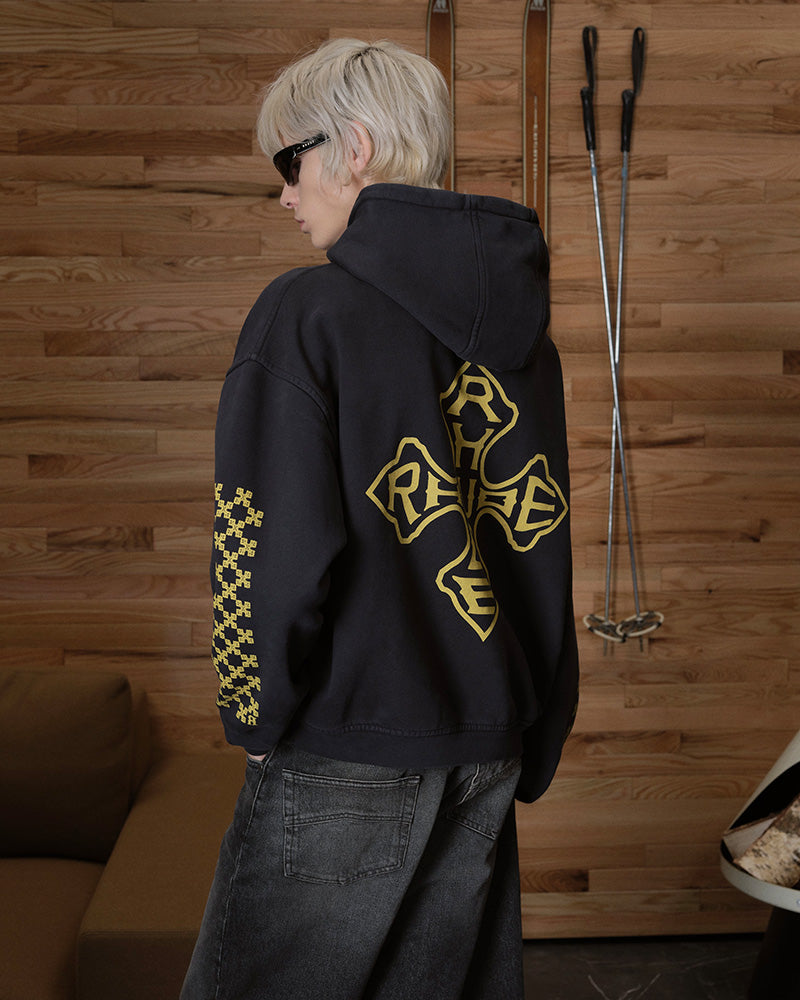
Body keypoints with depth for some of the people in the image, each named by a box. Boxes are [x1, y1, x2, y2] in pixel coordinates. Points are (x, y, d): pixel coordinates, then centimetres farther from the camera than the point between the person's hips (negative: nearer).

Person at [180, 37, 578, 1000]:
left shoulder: (306, 312, -13)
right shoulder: (519, 328, 8)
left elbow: (274, 549, -17)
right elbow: (540, 542, 11)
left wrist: (259, 720, -1)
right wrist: (525, 757, 18)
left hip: (347, 751, -6)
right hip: (489, 753, 7)